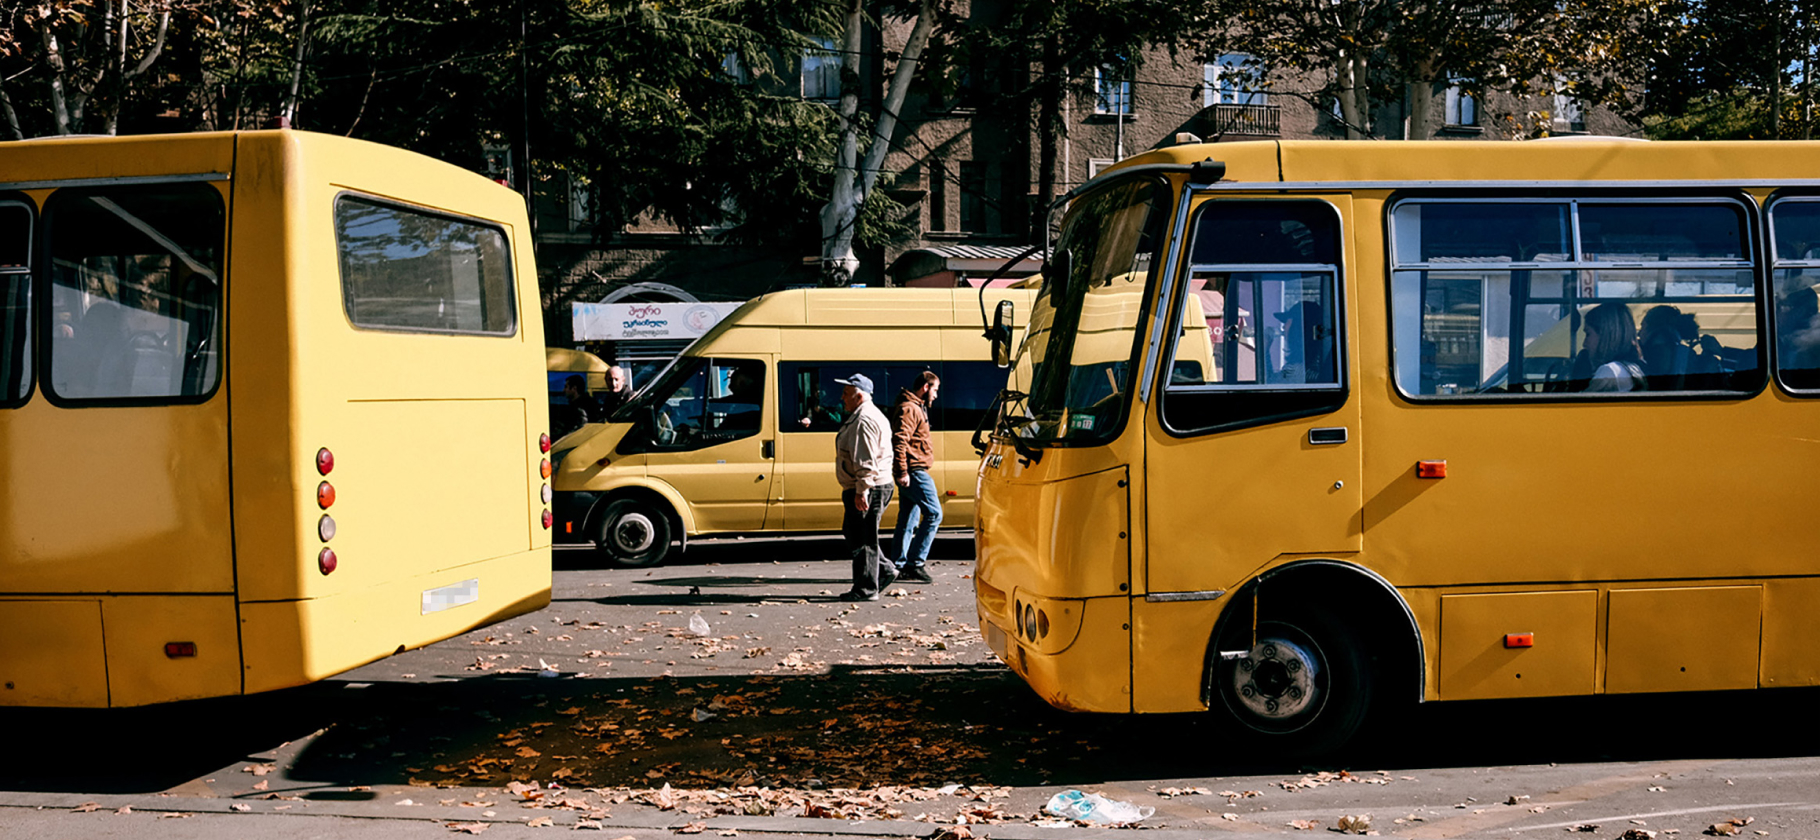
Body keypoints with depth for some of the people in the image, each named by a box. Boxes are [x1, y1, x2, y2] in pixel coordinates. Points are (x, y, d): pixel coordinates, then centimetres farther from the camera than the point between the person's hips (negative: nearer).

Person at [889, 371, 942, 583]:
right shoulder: (909, 408, -12)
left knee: (908, 521, 11)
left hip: (911, 473, 11)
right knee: (933, 514, -11)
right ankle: (915, 562, -10)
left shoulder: (916, 408, 21)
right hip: (914, 471, -11)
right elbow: (899, 440, -22)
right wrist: (902, 471, -26)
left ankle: (900, 566, 13)